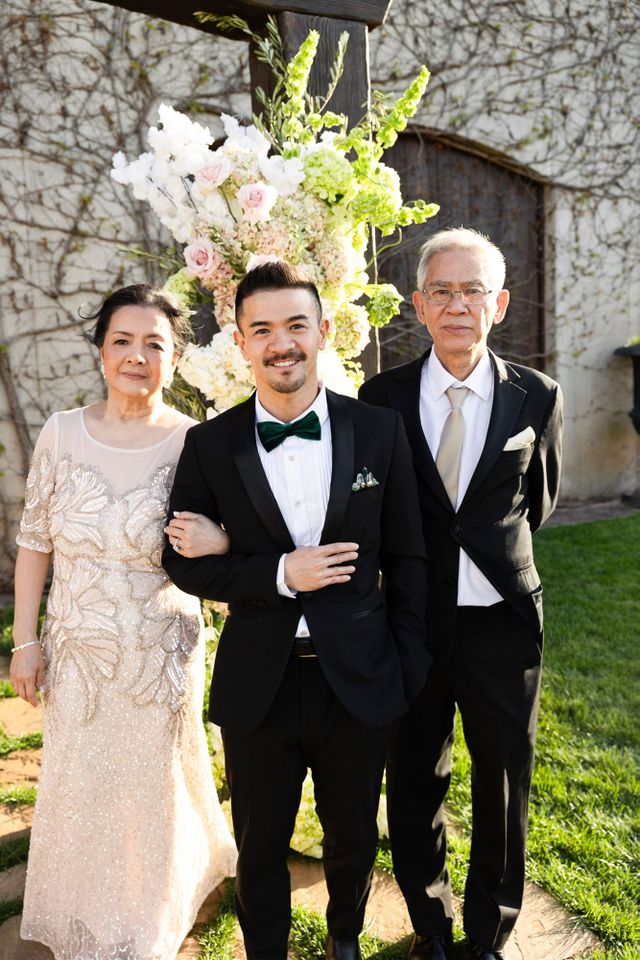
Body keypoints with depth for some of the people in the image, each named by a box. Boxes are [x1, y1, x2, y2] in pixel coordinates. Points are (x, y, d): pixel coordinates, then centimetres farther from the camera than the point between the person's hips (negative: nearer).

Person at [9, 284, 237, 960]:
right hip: (75, 655, 2)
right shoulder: (61, 434, -6)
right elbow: (34, 541, 1)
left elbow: (229, 541, -5)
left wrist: (215, 542, -29)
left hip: (160, 657, -2)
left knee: (152, 784, 18)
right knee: (77, 788, 19)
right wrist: (25, 640, 2)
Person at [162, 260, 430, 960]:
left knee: (353, 839, 24)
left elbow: (406, 558, -1)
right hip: (257, 686, 0)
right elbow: (182, 561, -3)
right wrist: (279, 574, -18)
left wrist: (409, 668, 0)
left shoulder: (380, 431, -7)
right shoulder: (209, 445, -7)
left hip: (360, 682, 1)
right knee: (260, 849, 21)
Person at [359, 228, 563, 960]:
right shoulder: (383, 396, -6)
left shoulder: (537, 397, -5)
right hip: (415, 621, 0)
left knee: (503, 785, 17)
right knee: (415, 786, 16)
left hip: (502, 620, 1)